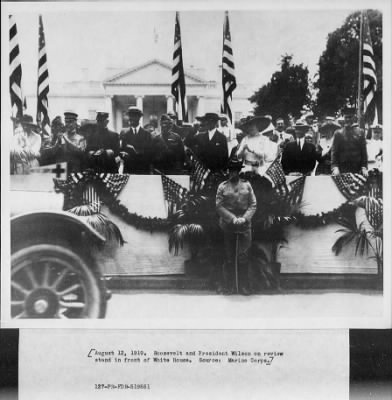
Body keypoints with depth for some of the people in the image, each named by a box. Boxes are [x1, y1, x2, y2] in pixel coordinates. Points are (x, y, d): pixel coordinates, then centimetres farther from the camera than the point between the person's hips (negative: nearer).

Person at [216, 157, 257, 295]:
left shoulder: (247, 185, 6)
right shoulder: (222, 187, 2)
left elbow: (253, 204, 4)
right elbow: (219, 206, -3)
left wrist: (244, 218, -11)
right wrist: (233, 218, -13)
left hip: (245, 226, 1)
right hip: (228, 226, 0)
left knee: (243, 257, 2)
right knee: (229, 257, 6)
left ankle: (243, 286, 12)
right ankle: (229, 285, 17)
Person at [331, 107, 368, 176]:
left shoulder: (360, 132, 8)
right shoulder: (338, 133, 6)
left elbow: (364, 152, 7)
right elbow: (334, 152, 1)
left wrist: (364, 167, -4)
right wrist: (334, 167, -12)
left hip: (358, 170, 1)